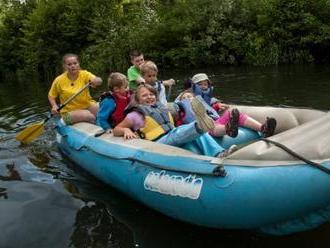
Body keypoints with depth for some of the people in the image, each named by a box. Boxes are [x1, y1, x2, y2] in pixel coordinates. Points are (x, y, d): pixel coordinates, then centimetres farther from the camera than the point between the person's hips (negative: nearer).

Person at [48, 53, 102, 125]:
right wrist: (54, 106, -12)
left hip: (88, 105, 2)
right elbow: (51, 96, 8)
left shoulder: (84, 74, -5)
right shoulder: (59, 80, -6)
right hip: (69, 111, -2)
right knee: (89, 116, -30)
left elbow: (99, 81, -24)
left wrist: (95, 81, -48)